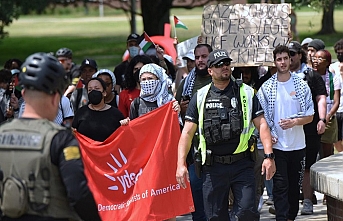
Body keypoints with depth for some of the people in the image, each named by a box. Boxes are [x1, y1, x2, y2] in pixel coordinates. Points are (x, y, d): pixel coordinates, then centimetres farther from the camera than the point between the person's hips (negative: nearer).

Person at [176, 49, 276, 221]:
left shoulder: (246, 93, 7)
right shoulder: (200, 97, 8)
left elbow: (262, 125, 3)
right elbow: (187, 132, 6)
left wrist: (269, 156, -9)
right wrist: (181, 164, -4)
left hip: (242, 165, -1)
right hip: (213, 167, 1)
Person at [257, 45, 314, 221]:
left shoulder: (301, 86, 3)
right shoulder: (266, 87, 1)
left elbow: (310, 116, 3)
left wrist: (294, 122, -15)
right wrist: (268, 134, -11)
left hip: (297, 145, 2)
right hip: (277, 145, -2)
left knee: (295, 185, 8)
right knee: (280, 185, -7)